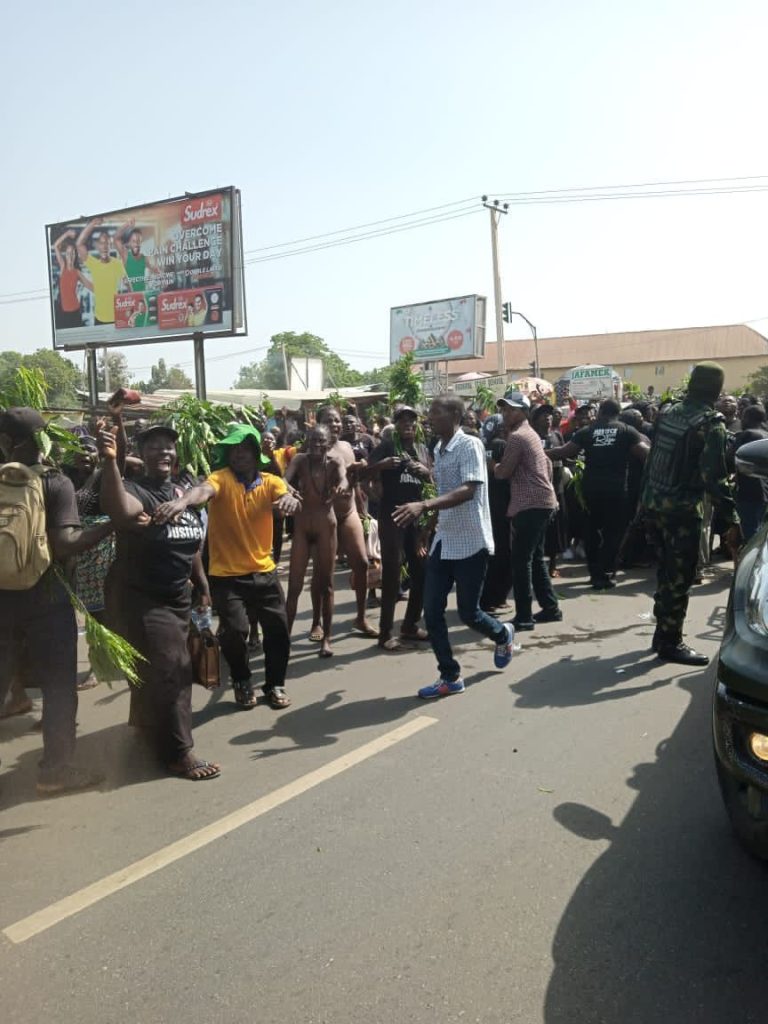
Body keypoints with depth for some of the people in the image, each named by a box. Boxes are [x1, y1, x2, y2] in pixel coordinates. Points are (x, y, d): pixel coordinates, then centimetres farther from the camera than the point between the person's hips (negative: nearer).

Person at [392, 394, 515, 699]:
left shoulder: (470, 445, -15)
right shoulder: (438, 450, 9)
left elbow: (468, 490, -27)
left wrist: (424, 505, -38)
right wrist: (429, 523, 17)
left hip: (470, 542, -7)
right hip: (443, 541, 7)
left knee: (468, 613, 4)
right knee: (432, 612, 2)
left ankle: (502, 634, 37)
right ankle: (450, 677, 14)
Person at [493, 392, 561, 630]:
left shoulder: (516, 436, -13)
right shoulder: (531, 433, 19)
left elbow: (503, 473, -11)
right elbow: (548, 464, 24)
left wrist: (492, 465, 8)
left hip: (529, 505, -10)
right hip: (543, 502, 10)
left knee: (521, 561, -7)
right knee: (535, 558, 17)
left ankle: (524, 616, -4)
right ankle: (550, 607, 22)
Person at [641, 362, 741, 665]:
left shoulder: (667, 413, 8)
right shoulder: (710, 422, -14)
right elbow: (714, 477, -20)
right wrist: (733, 521, -18)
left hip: (653, 504, 7)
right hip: (681, 509, -7)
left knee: (667, 572, 18)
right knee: (679, 578, 2)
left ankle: (663, 634, 28)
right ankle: (670, 643, 9)